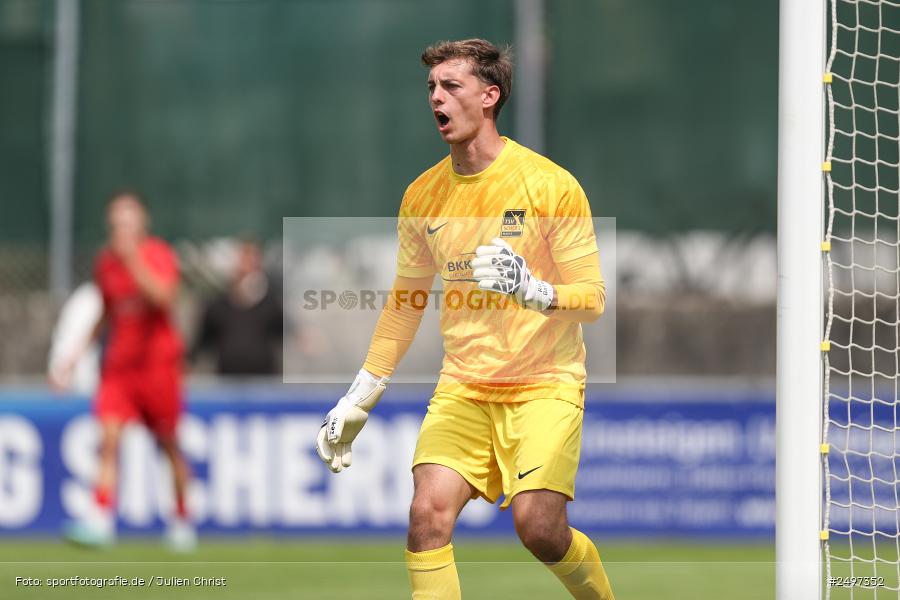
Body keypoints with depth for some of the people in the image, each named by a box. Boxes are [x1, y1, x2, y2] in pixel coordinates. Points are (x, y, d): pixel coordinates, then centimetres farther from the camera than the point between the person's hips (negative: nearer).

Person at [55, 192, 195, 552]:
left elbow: (164, 297, -23)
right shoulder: (106, 262, 9)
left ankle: (182, 519, 21)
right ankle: (100, 519, -21)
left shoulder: (158, 255, -5)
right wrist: (76, 354, 17)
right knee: (109, 439, -12)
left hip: (157, 360, -4)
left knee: (168, 444, 5)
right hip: (117, 365, 4)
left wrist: (134, 263, -31)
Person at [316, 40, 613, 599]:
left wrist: (532, 289, -28)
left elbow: (593, 299, -8)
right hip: (463, 386, 4)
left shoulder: (550, 184, -9)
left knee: (540, 527, -17)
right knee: (429, 512, -18)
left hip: (545, 383, -4)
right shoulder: (423, 196, 6)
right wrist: (357, 401, 17)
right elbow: (404, 303, 18)